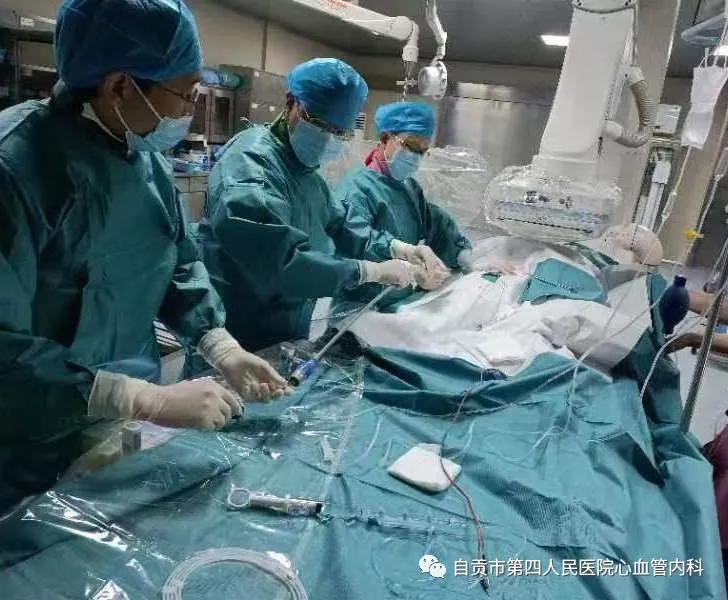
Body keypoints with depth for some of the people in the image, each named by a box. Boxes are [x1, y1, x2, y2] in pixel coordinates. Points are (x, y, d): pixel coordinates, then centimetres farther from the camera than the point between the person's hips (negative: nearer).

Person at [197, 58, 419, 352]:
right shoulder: (250, 161, -24)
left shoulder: (306, 170, 9)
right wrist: (371, 271, -27)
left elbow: (336, 230, 14)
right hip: (239, 343, -9)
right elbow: (280, 263, -35)